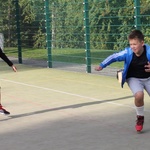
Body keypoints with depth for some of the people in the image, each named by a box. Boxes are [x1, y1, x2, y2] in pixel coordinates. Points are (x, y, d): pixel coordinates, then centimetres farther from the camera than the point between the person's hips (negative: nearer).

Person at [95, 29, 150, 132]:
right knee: (139, 95, -29)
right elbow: (114, 57, -10)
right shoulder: (127, 52, -21)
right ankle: (140, 118, -3)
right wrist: (102, 65, -15)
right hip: (133, 79, -1)